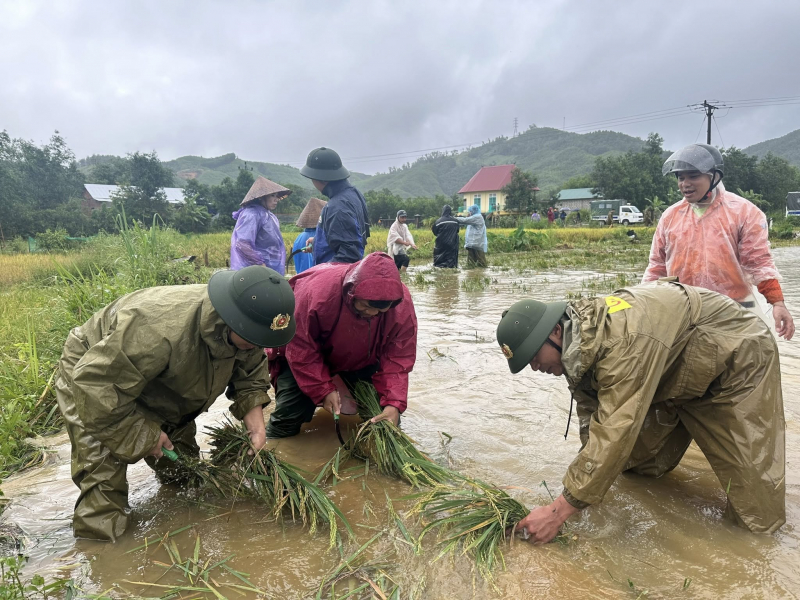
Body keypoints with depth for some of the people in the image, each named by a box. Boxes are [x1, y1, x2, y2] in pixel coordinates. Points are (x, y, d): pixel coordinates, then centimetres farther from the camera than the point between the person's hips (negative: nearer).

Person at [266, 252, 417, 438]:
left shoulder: (403, 305, -33)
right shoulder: (316, 291, -42)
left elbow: (398, 359, -24)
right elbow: (301, 350, -29)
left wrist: (394, 404, -38)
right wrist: (324, 390, -32)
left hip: (361, 361, 3)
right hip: (306, 355, -2)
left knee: (386, 420, -4)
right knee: (290, 416, -12)